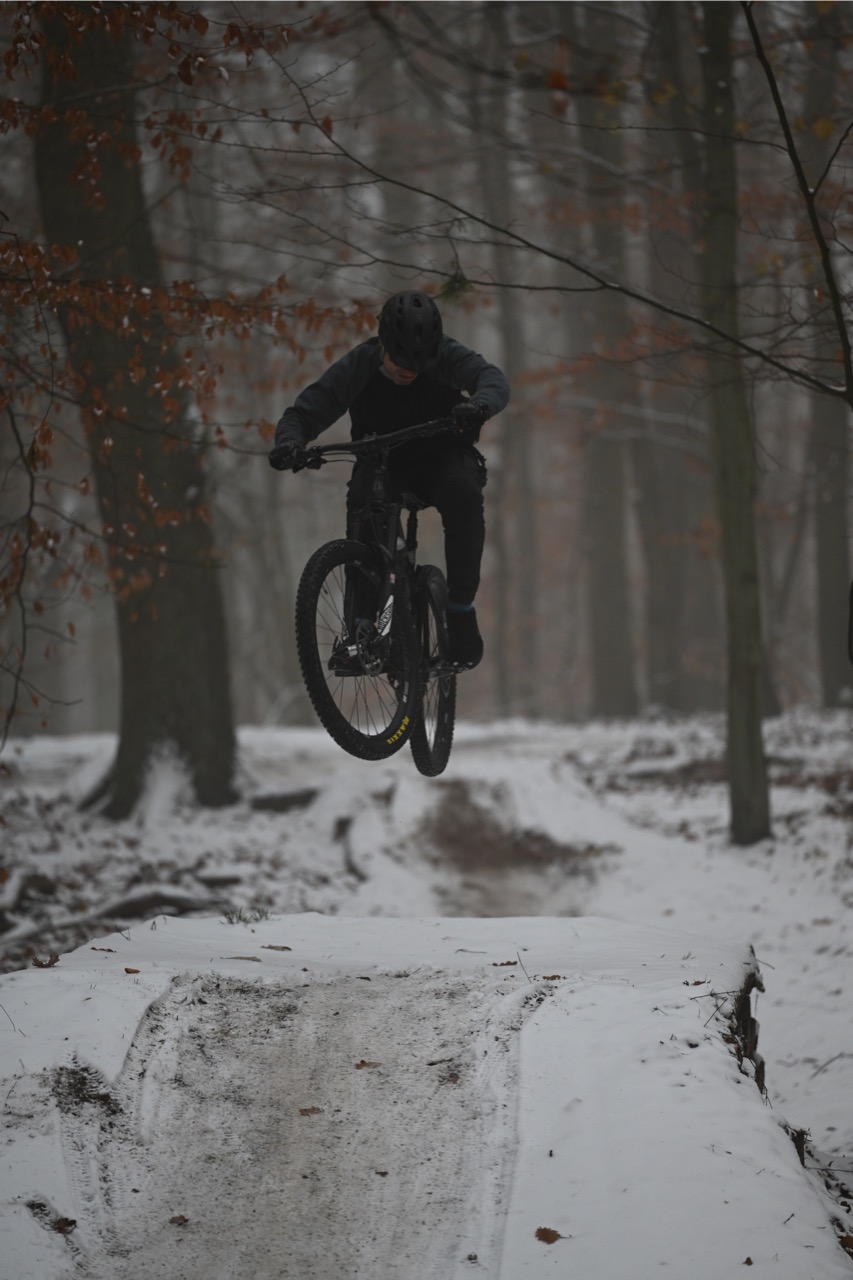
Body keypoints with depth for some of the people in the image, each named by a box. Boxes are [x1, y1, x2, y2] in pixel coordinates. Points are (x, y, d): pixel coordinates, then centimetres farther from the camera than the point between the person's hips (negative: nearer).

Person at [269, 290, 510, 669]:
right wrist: (289, 442, -42)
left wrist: (480, 403, -61)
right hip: (382, 463, 0)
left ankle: (461, 609, -22)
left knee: (464, 494, -34)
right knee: (362, 499, -33)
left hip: (442, 458, 0)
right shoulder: (357, 367, -19)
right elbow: (304, 411, -19)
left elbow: (493, 379, -36)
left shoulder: (448, 357, -21)